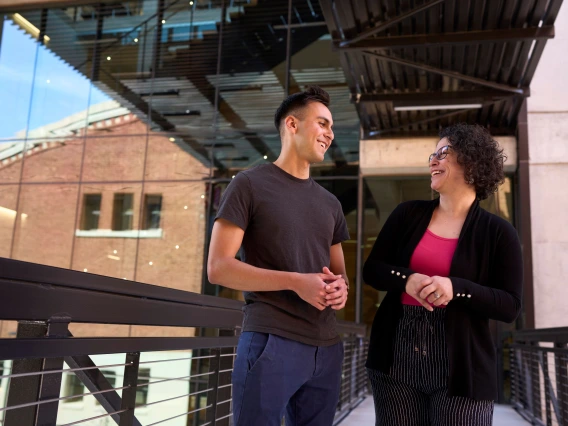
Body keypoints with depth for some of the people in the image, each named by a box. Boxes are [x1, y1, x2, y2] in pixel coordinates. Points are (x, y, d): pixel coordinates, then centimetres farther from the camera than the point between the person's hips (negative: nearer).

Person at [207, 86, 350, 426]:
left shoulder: (330, 204, 17)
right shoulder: (250, 185, -1)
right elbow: (218, 267, -9)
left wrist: (342, 288, -3)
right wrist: (296, 282, -18)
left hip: (327, 347, 6)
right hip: (270, 340, -6)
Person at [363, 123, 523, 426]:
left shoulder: (497, 232, -1)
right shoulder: (408, 214, 6)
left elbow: (510, 306, -5)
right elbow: (372, 270, 6)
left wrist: (455, 288, -21)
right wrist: (406, 279, -15)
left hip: (459, 366, -2)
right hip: (396, 357, 3)